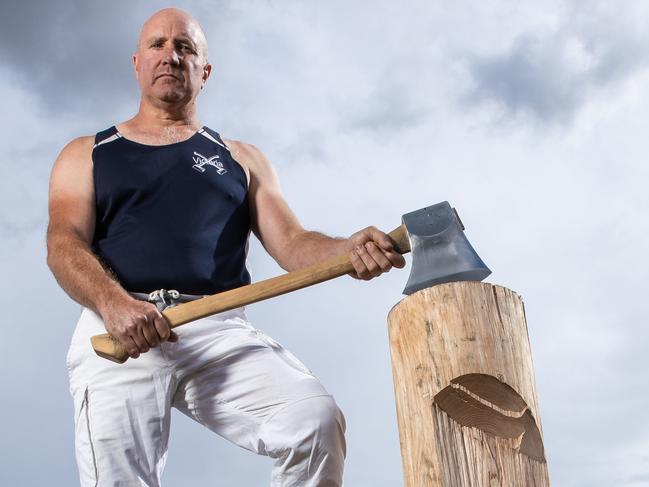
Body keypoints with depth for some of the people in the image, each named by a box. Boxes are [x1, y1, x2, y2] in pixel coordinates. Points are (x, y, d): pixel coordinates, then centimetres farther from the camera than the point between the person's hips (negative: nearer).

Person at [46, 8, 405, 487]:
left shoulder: (240, 159, 24)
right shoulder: (86, 155, 20)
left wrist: (348, 250, -13)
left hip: (220, 328, 1)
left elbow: (291, 242, 11)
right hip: (116, 332, 0)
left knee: (317, 420, -24)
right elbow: (64, 245, 3)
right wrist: (115, 304, -19)